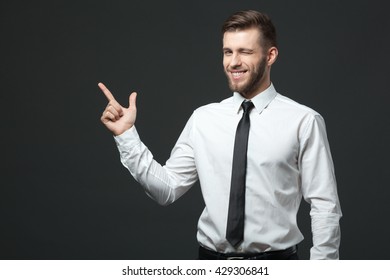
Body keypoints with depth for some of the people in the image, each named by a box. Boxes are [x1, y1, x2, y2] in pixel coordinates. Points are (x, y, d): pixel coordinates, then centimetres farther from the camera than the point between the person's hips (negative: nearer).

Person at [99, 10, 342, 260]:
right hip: (212, 261, 3)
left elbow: (325, 207, -7)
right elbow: (167, 190, 1)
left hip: (275, 260, -3)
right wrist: (126, 135, -5)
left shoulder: (303, 121, -8)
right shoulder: (203, 119, 2)